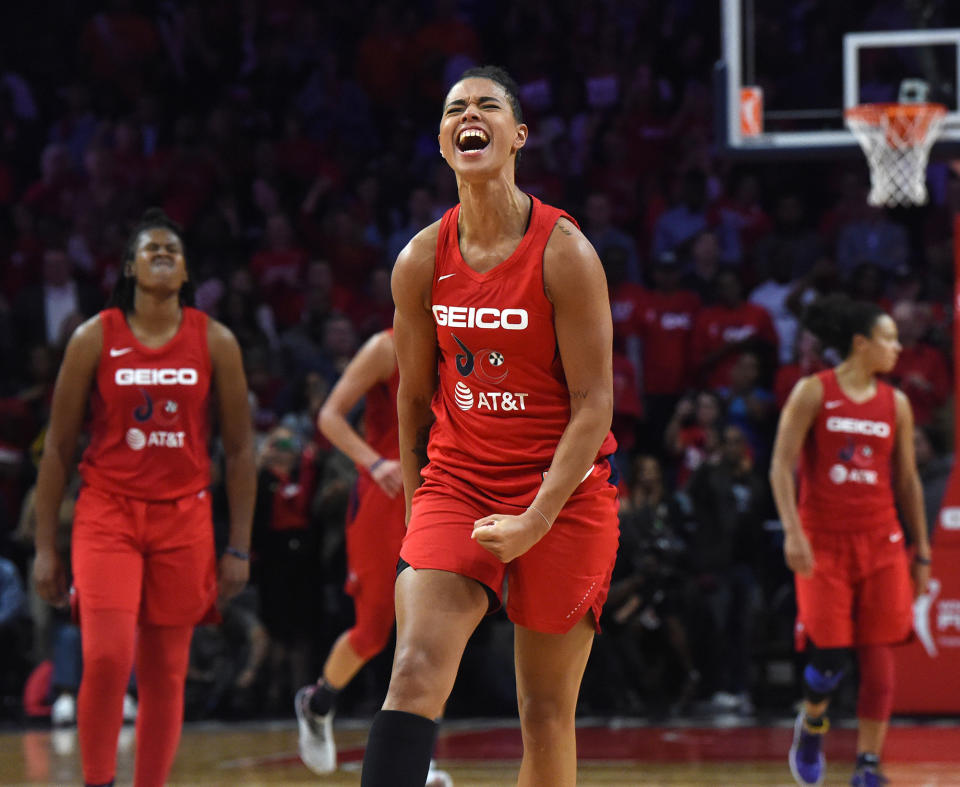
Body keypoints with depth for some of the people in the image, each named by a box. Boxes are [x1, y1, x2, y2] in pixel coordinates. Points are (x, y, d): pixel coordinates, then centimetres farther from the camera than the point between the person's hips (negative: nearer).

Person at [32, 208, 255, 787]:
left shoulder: (215, 342, 3)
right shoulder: (95, 338, -1)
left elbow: (240, 448, 6)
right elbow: (59, 447, 3)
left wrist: (239, 547, 1)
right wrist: (45, 547, 0)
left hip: (184, 517, 2)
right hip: (108, 511, -2)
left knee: (166, 674, 4)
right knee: (107, 656, -18)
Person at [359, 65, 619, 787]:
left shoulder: (565, 252, -10)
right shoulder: (422, 260, 1)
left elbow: (593, 403, -11)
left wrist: (537, 519, -19)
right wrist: (417, 505, 14)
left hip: (563, 490, -2)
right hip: (457, 481, 2)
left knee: (547, 711, 4)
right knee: (416, 671, -18)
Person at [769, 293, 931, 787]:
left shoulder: (895, 403, 9)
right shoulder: (812, 393, -3)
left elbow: (907, 480, 14)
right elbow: (782, 467, -7)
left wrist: (922, 552, 12)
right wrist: (793, 533, -18)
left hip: (880, 542, 3)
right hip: (823, 540, -3)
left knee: (878, 658, -4)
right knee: (828, 656, -6)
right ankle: (811, 726, 25)